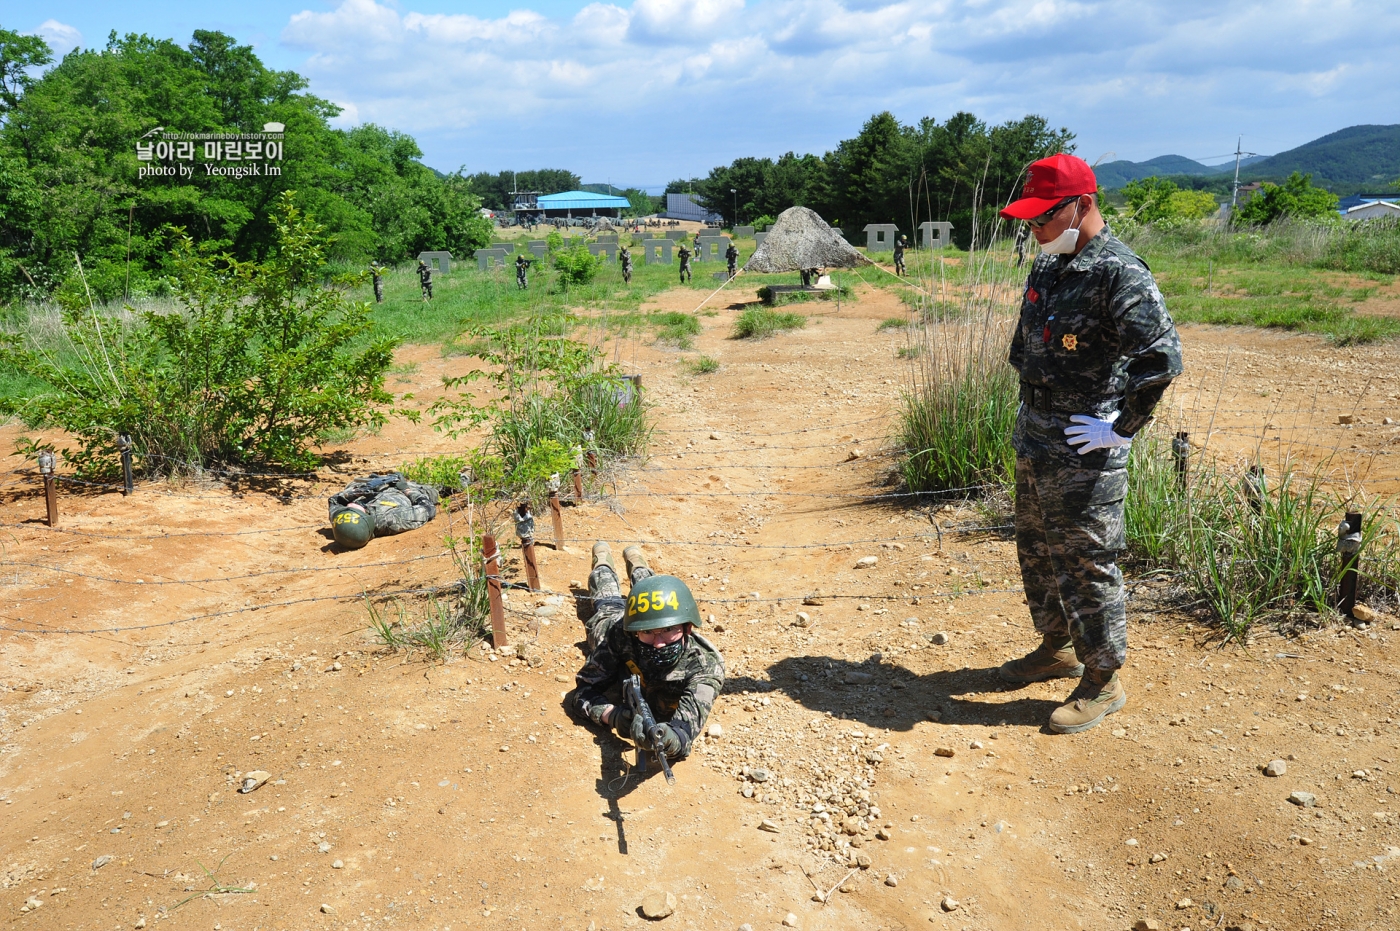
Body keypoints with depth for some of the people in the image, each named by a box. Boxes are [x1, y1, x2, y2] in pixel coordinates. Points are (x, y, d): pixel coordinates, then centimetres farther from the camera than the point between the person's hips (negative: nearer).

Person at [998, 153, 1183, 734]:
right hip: (1033, 440, 9)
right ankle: (1057, 648, 39)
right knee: (1036, 552, 20)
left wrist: (1123, 427, -20)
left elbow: (1162, 357, -26)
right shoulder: (1047, 264, 9)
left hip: (1083, 451, -9)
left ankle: (1103, 681, 17)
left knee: (1084, 565, 0)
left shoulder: (1119, 273, -19)